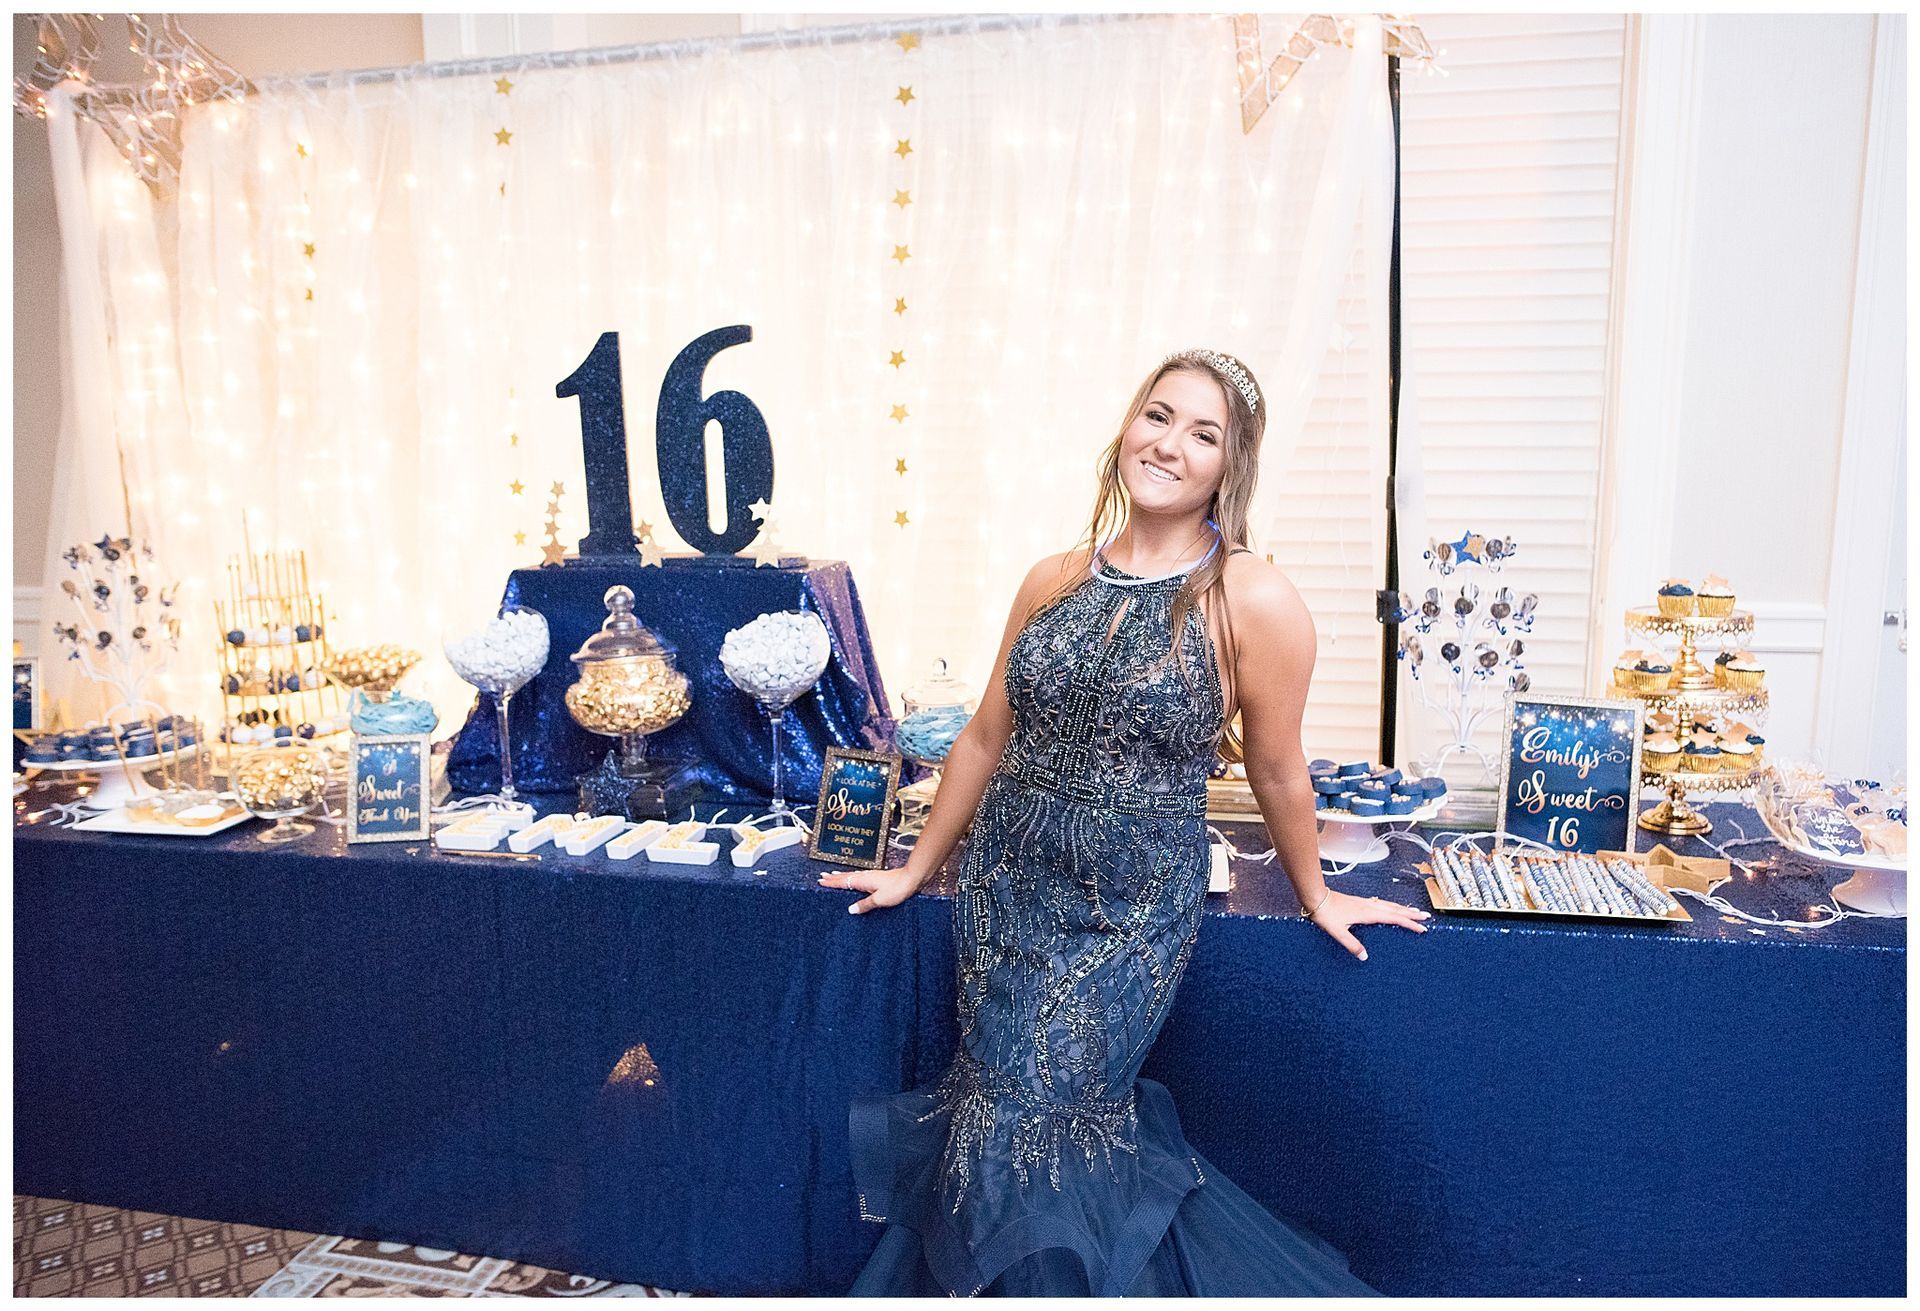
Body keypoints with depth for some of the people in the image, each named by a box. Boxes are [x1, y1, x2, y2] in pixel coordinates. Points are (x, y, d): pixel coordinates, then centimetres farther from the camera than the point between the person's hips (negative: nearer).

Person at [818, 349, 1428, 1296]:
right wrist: (917, 867, 16)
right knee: (998, 1114, 9)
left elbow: (1277, 770, 0)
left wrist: (1315, 893, 12)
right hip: (1007, 885, 5)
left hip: (1132, 910, -4)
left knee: (1028, 1136, -2)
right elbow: (986, 737, 10)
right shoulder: (1054, 582, 2)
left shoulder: (1254, 601, -12)